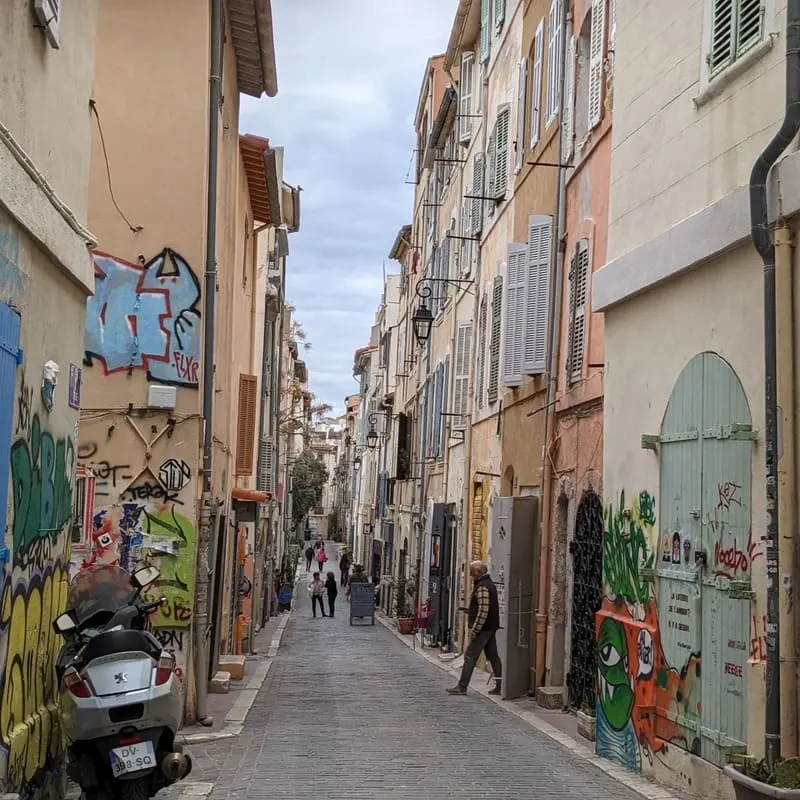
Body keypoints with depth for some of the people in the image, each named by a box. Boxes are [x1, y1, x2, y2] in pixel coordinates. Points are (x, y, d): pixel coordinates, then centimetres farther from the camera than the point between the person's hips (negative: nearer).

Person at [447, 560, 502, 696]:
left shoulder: (482, 587, -16)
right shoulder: (490, 584, 16)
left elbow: (483, 611, -24)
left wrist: (475, 629, -22)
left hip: (482, 629, -10)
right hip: (491, 628, 10)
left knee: (470, 657, -6)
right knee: (493, 657, 10)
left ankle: (462, 687, -4)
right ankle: (500, 686, 10)